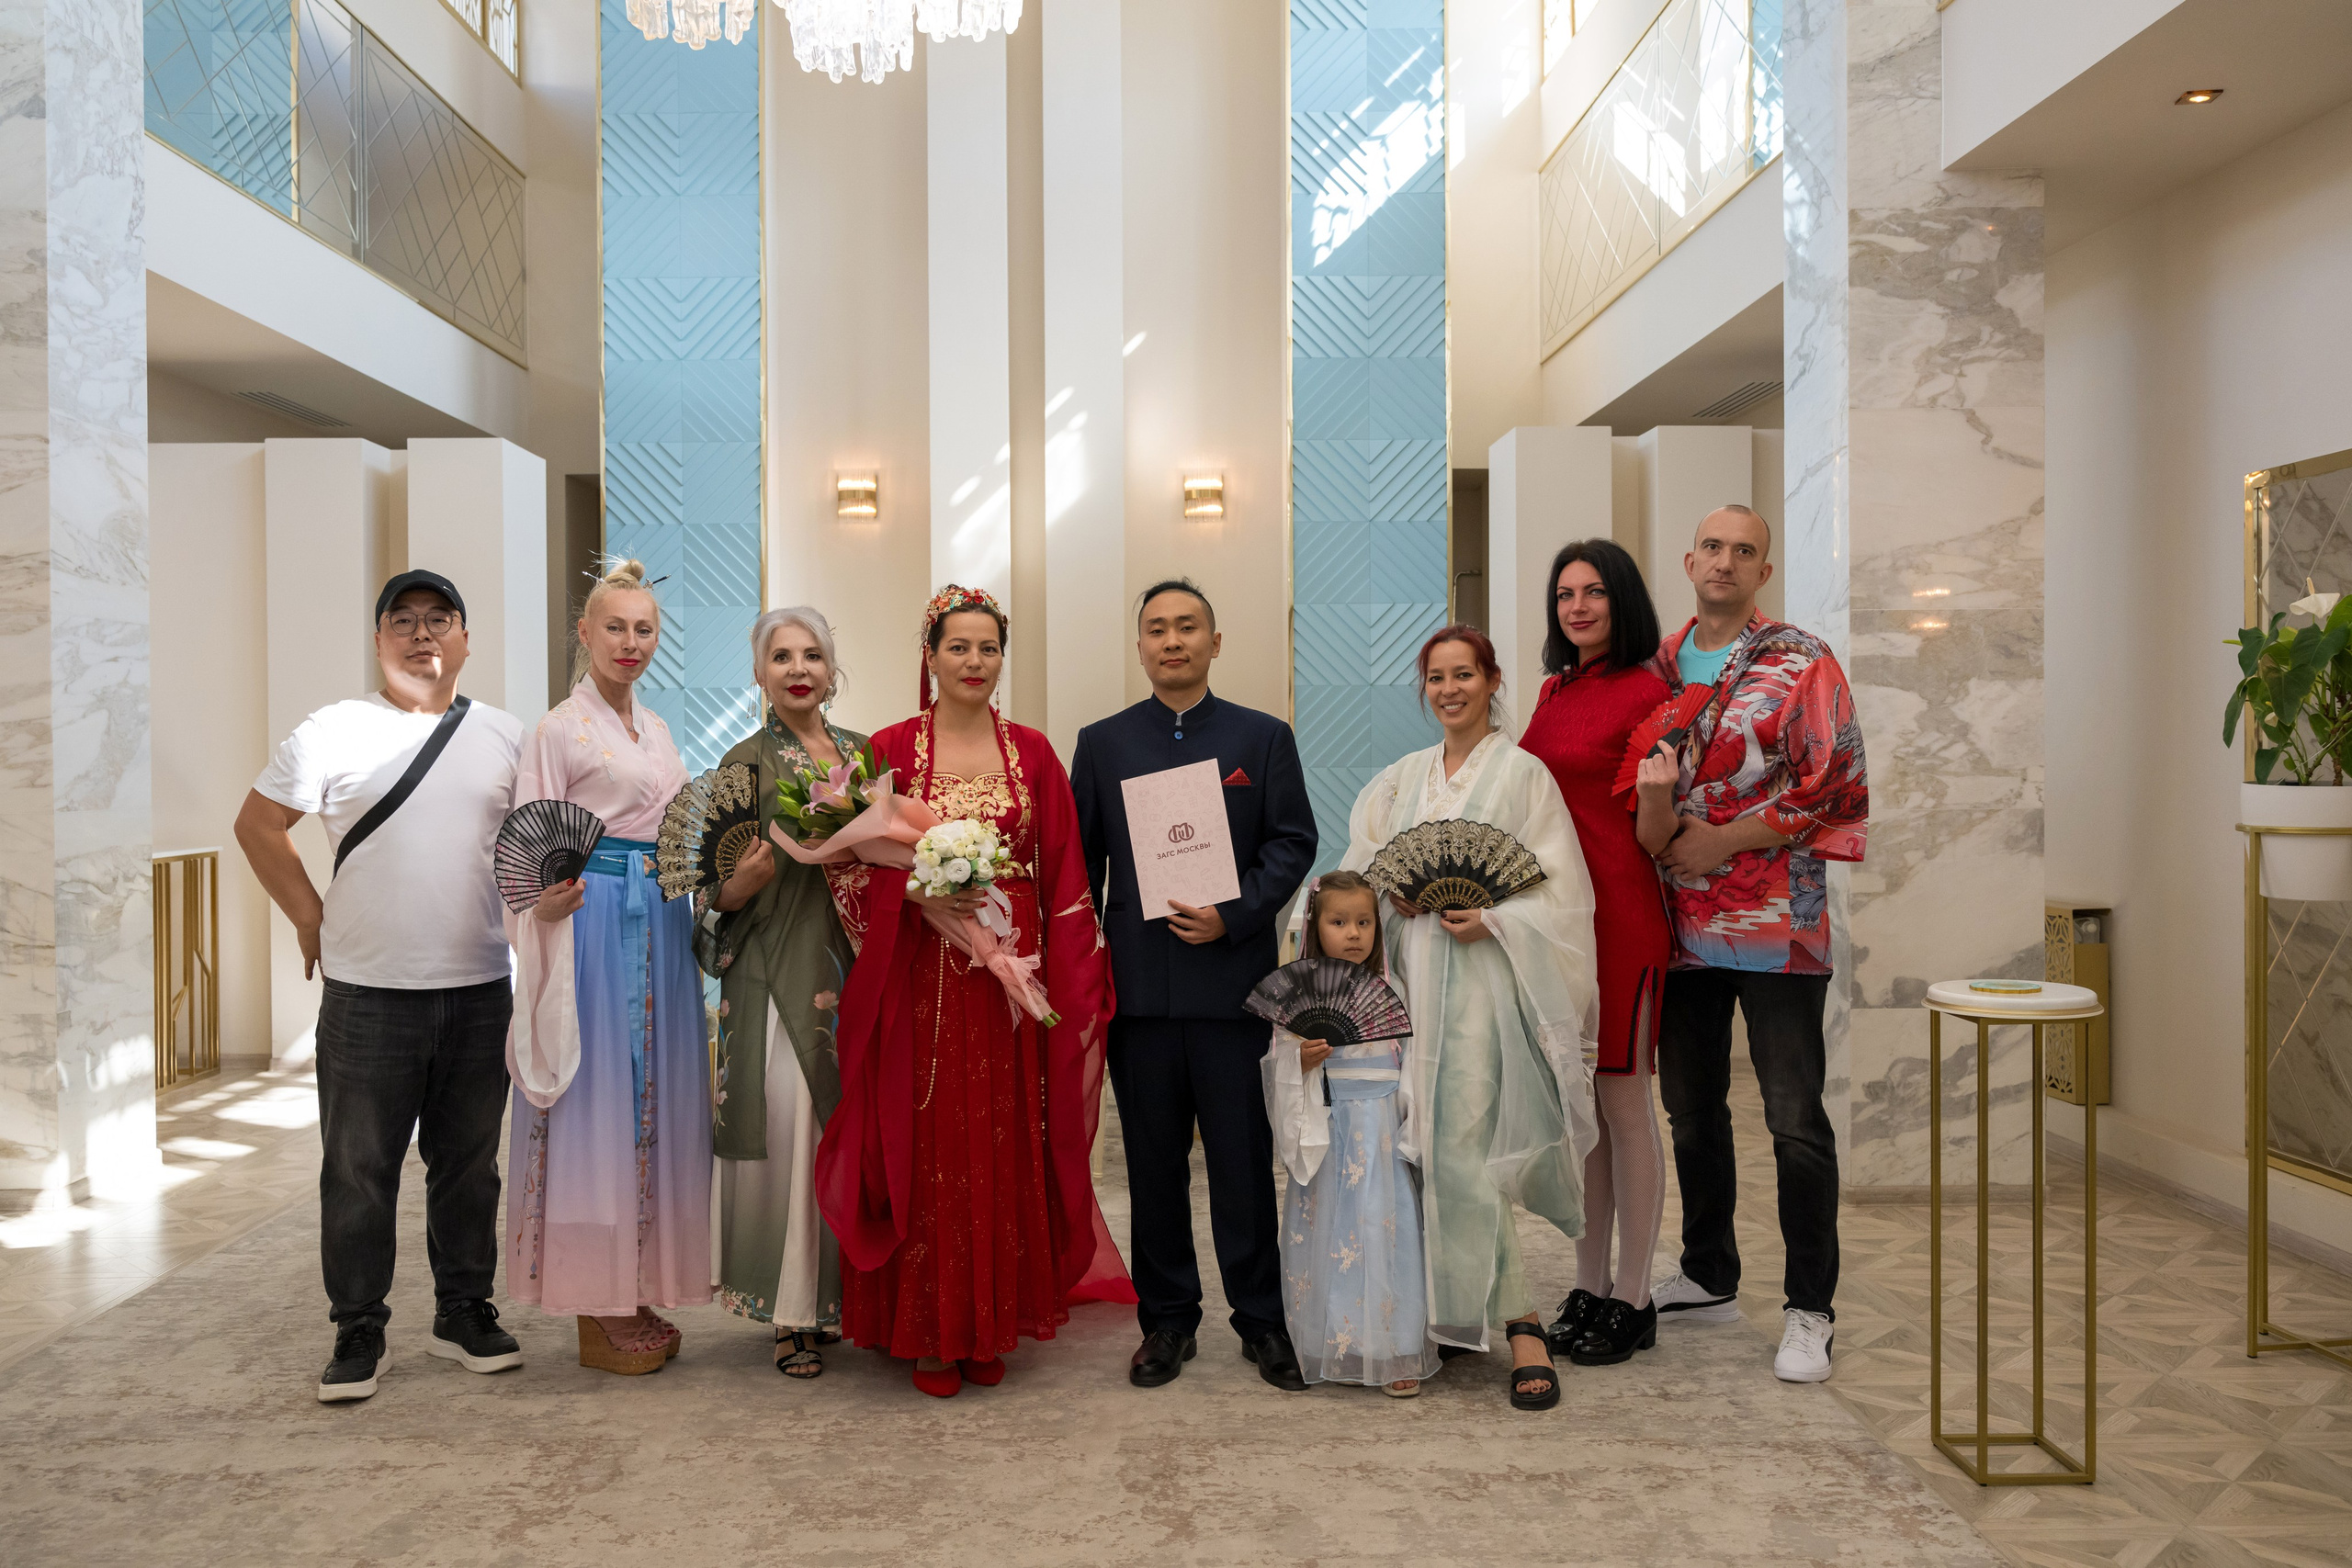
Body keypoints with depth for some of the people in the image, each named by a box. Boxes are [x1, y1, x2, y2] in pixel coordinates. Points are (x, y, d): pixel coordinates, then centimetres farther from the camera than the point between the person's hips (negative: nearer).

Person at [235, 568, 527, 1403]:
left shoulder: (506, 736, 7)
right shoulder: (334, 732, -2)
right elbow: (258, 824, 6)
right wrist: (310, 917, 1)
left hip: (479, 989, 3)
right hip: (367, 992, -2)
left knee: (468, 1163, 12)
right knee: (359, 1169, 5)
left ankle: (464, 1312, 26)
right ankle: (359, 1333, 18)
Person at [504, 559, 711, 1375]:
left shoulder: (655, 728, 17)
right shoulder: (560, 729, -4)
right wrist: (549, 895, -27)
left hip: (660, 926, 7)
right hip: (596, 924, -7)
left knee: (654, 1101, 8)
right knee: (597, 1100, -4)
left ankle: (639, 1297, 18)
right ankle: (599, 1314, 5)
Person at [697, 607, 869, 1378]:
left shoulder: (864, 752, 12)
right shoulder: (747, 762, -1)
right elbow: (721, 891, -1)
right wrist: (743, 881, -21)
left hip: (859, 964, 4)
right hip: (779, 974, -4)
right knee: (789, 1128, -5)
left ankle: (851, 1291, 21)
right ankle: (793, 1313, 8)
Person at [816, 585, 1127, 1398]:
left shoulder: (1032, 752, 6)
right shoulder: (891, 748, 1)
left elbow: (1064, 875, 4)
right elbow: (855, 863, 0)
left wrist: (1071, 982, -2)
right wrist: (920, 898, -16)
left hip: (1010, 985, 2)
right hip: (919, 986, -1)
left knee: (1004, 1154, 7)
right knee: (925, 1152, 3)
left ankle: (993, 1325, 21)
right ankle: (930, 1331, 17)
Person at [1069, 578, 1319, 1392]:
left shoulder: (1264, 737, 7)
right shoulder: (1102, 742, 11)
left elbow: (1293, 842, 2)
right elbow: (1080, 857, 10)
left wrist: (1234, 917, -12)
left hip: (1233, 981, -1)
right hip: (1137, 986, 2)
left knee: (1244, 1158, 2)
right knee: (1153, 1161, 8)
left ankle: (1261, 1319, 16)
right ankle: (1166, 1318, 21)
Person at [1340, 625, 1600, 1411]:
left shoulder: (1523, 773, 0)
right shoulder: (1403, 778, 15)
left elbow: (1560, 888, -4)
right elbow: (1363, 867, 19)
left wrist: (1493, 918, -17)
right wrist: (1392, 895, -1)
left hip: (1484, 974, -5)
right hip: (1414, 974, 5)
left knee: (1463, 1152, -12)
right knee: (1430, 1145, 4)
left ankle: (1517, 1323, -2)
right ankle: (1453, 1312, 15)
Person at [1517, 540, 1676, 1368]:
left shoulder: (1645, 692, -7)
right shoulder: (1555, 689, 15)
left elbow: (1660, 831, -6)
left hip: (1618, 913, -7)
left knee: (1623, 1104, 1)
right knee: (1576, 1103, 12)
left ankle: (1632, 1300, 13)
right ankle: (1589, 1286, 23)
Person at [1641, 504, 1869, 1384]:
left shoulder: (1803, 663, -2)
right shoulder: (1655, 669, 12)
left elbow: (1833, 780, -9)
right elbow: (1626, 785, 14)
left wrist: (1719, 842, -11)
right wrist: (1653, 809, -10)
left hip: (1777, 923, -5)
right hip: (1679, 923, 5)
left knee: (1795, 1119, -3)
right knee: (1690, 1107, 14)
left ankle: (1810, 1310, 9)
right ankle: (1708, 1278, 30)